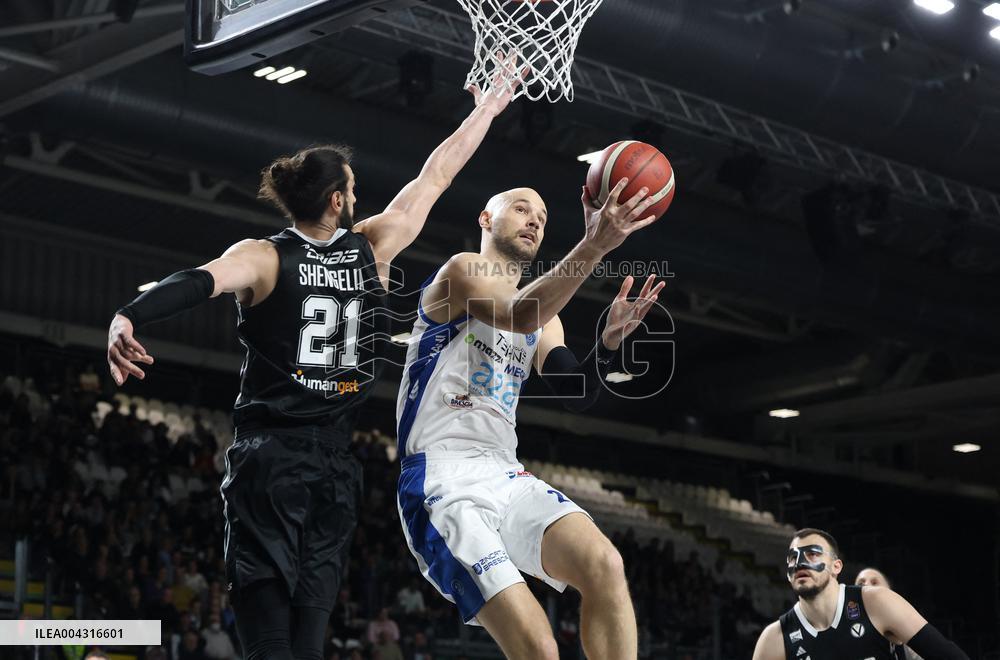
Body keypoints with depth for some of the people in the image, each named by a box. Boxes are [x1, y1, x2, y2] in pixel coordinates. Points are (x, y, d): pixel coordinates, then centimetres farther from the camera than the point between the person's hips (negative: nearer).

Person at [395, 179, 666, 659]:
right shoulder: (460, 272, 0)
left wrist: (610, 339, -8)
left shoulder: (544, 315, 23)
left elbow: (577, 396, 11)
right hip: (444, 482, -7)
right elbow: (519, 316, -21)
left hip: (507, 476, 7)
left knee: (605, 566, -22)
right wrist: (594, 245, -30)